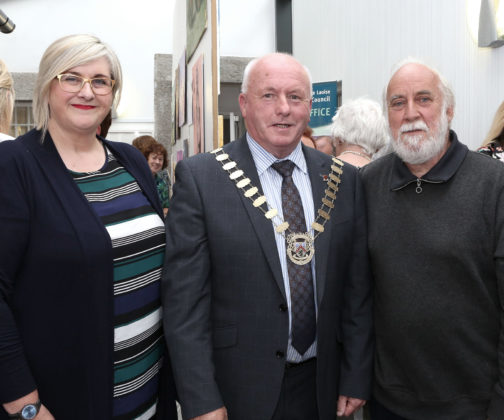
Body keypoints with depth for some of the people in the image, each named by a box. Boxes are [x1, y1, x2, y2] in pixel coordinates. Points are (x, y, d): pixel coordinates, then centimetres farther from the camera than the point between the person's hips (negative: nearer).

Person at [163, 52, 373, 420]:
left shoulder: (343, 180, -1)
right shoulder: (199, 178, -11)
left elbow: (357, 289, 2)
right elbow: (185, 300, -11)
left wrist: (356, 379, 2)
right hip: (237, 390, -3)